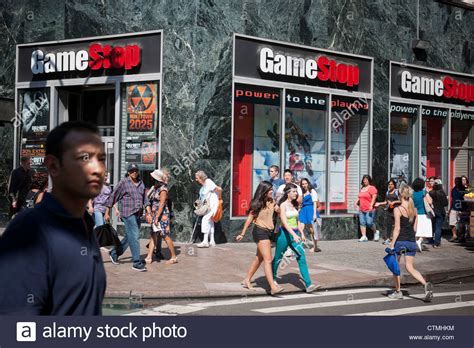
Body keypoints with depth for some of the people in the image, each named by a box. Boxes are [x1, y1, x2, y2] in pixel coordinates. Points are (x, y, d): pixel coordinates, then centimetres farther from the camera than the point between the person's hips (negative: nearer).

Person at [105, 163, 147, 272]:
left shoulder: (141, 183, 14)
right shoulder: (124, 182, -3)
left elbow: (145, 199, 18)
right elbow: (113, 197, 0)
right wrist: (107, 213, -1)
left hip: (138, 214, 6)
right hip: (128, 214, -6)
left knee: (129, 237, 13)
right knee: (134, 237, -10)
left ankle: (114, 253, 31)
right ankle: (136, 263, -7)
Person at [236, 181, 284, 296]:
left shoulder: (271, 202, 9)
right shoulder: (257, 204, -7)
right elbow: (250, 219, -3)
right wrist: (242, 234, -1)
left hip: (268, 232, 7)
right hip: (260, 231, -7)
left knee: (259, 258, 15)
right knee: (268, 260, -13)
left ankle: (247, 280, 28)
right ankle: (273, 287, -17)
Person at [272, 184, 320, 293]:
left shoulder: (294, 205, 11)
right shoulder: (283, 205, -11)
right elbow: (284, 222, -21)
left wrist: (302, 234, 17)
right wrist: (294, 234, -30)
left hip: (295, 234, 6)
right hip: (284, 234, -6)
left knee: (301, 257, -8)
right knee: (278, 258, 10)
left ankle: (308, 285, -14)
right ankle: (273, 278, 36)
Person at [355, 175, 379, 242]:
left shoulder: (372, 188, -5)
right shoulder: (362, 188, 19)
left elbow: (374, 197, -13)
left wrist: (371, 205, -23)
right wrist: (356, 202, 12)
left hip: (369, 210, -7)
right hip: (361, 210, 7)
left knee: (369, 223, -11)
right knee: (362, 223, 2)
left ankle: (376, 232, 14)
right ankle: (364, 237, 5)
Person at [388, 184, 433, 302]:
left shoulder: (398, 209, -12)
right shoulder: (414, 210, 6)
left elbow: (397, 228, -14)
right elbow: (414, 228, 9)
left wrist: (392, 244, -11)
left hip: (400, 241, -5)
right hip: (412, 241, 5)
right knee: (410, 267, 11)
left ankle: (398, 291, 20)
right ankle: (425, 284, -12)